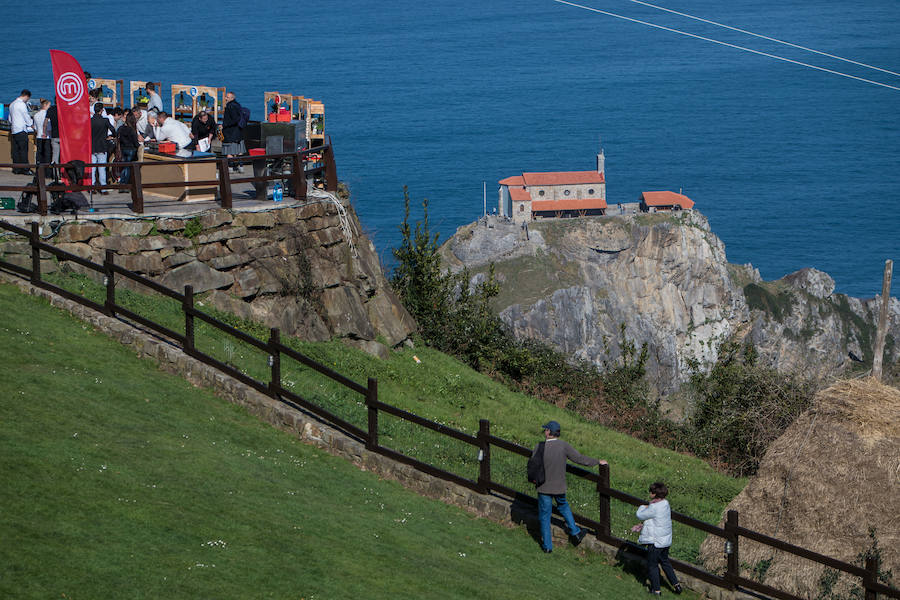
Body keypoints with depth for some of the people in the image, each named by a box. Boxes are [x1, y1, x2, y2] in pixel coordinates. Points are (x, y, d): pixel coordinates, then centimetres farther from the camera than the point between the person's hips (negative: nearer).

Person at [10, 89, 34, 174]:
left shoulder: (12, 104, 16)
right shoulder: (22, 104, -11)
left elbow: (10, 118, 22)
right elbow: (26, 117, -6)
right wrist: (32, 125, 8)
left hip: (13, 130, 9)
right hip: (21, 129, -9)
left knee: (16, 150, 7)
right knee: (23, 149, -8)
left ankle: (16, 169, 8)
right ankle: (25, 169, -9)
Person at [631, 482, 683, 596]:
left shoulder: (654, 508, -26)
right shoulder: (665, 504, 2)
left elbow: (640, 515, -13)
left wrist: (645, 506, 4)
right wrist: (642, 525, 6)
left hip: (656, 542, -9)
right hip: (666, 540, 9)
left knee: (652, 565, 8)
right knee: (664, 562, 24)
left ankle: (656, 589, 16)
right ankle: (676, 584, 26)